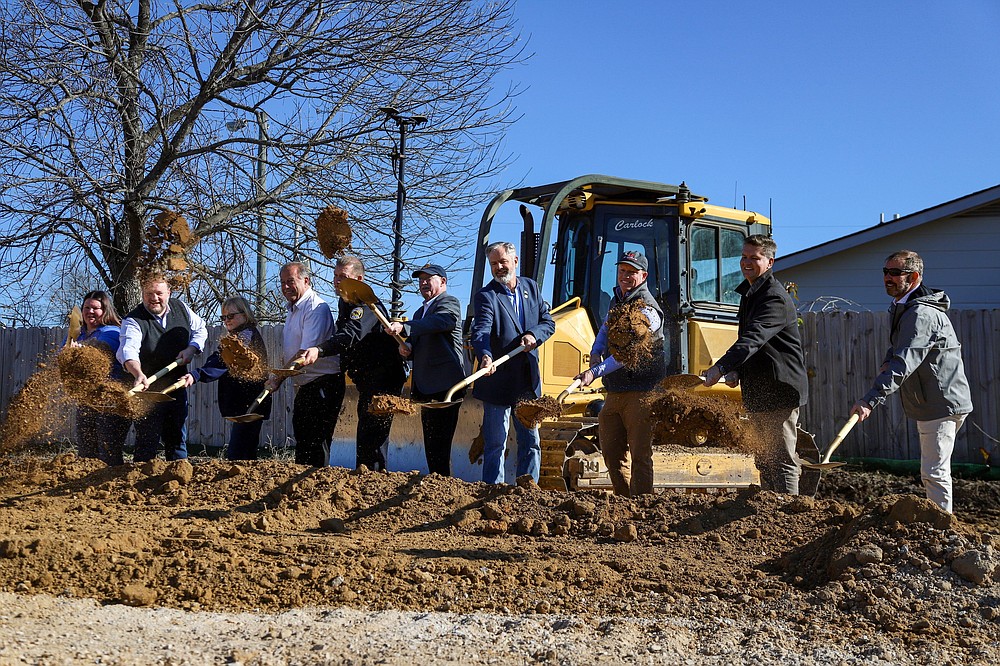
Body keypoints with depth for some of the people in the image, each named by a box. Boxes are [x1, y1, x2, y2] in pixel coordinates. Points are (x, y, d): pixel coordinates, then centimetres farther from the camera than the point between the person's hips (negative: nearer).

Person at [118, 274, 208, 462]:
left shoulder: (181, 308, 1)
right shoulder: (133, 321, -16)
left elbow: (200, 328, 17)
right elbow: (128, 350, -34)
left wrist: (191, 349, -4)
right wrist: (139, 374, -53)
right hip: (148, 390, -5)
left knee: (178, 440, 15)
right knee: (147, 442, -6)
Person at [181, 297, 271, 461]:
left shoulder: (246, 335, -14)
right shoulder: (242, 336, 21)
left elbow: (223, 361, -29)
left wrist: (196, 375, -41)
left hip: (248, 406, -11)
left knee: (235, 455, -17)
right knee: (247, 453, 16)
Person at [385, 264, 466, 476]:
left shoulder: (449, 302, -2)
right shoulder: (420, 312, 26)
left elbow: (440, 322, -24)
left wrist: (403, 327, -36)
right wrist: (405, 349, 3)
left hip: (445, 386, -9)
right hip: (426, 387, 9)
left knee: (439, 443, -14)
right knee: (431, 445, 10)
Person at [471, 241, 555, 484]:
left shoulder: (531, 287, 11)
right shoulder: (486, 296, -7)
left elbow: (548, 322, 11)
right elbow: (481, 331, -22)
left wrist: (534, 335, -11)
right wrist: (485, 356, -42)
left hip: (528, 381, 5)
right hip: (498, 381, -5)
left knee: (531, 442, 11)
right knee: (495, 444, 0)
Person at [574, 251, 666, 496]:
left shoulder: (647, 310, -15)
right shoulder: (617, 299, 13)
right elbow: (606, 329, 30)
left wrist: (596, 372, -36)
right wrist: (596, 352, 8)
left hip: (640, 392, -9)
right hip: (615, 391, 9)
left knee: (639, 454, -8)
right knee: (612, 452, 13)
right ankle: (625, 502, 25)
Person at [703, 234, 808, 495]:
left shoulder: (776, 298, -16)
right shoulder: (749, 295, 16)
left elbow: (753, 339, -31)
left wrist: (720, 368, -41)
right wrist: (736, 371, 7)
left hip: (781, 390, -10)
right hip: (758, 392, 10)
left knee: (782, 459, -9)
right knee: (764, 460, 15)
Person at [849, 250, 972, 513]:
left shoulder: (921, 314, -21)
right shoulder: (903, 308, 12)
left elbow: (904, 363, -31)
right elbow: (898, 349, 28)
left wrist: (870, 400, -38)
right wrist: (887, 362, 5)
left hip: (942, 405, -11)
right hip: (929, 405, 11)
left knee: (934, 472, -11)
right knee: (933, 471, 19)